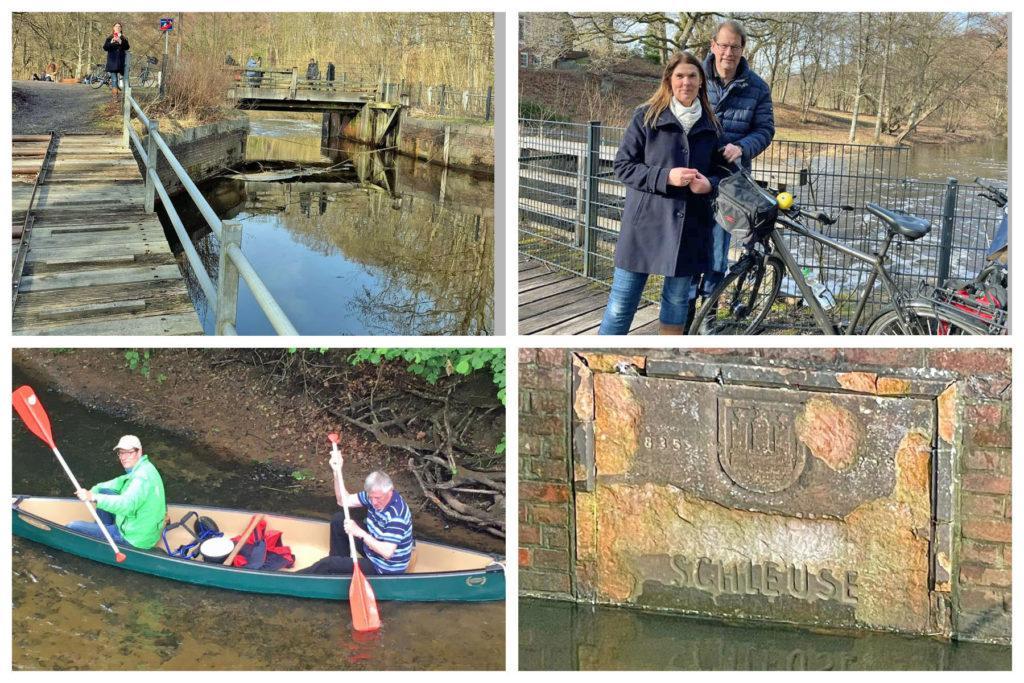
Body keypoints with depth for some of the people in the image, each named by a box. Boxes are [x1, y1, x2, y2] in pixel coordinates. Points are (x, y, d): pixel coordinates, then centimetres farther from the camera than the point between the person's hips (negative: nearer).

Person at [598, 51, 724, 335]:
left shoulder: (710, 124, 9)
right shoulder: (647, 116, -2)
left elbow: (718, 170, 19)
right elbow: (622, 165, -4)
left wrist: (709, 184, -6)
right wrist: (665, 176, -17)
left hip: (689, 224, 4)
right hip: (645, 223, -4)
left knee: (677, 298, 12)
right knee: (622, 301, -3)